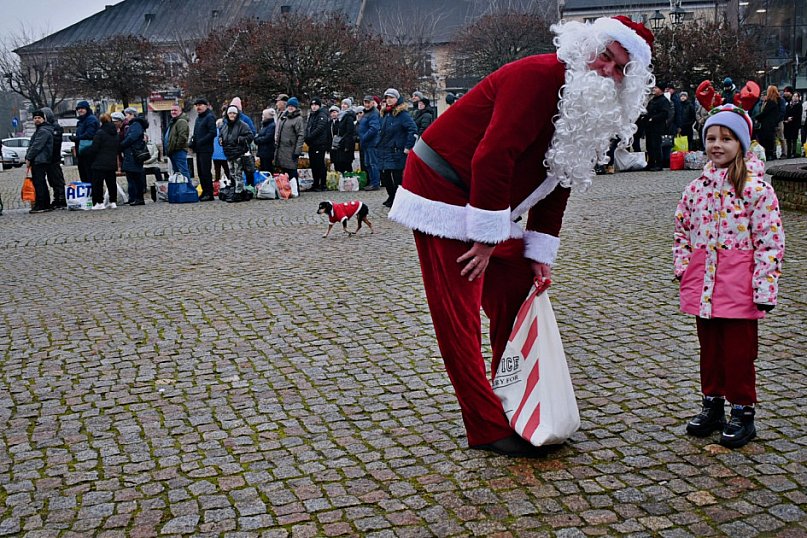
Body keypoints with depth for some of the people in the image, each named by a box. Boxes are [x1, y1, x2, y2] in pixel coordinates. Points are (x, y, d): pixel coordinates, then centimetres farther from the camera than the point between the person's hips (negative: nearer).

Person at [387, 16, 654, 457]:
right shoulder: (541, 76, -23)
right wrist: (485, 238, -25)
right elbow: (493, 156, -29)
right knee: (459, 315, -6)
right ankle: (488, 429, -1)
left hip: (490, 200, 10)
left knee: (517, 294, 12)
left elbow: (558, 182, 11)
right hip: (442, 193, -10)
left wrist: (540, 251, 6)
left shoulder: (595, 112, 7)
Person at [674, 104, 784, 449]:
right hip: (703, 286, 5)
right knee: (709, 349, 16)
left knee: (739, 352, 4)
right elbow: (682, 232, 16)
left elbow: (770, 241, -12)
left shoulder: (756, 188, -10)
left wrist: (764, 287, -16)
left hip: (738, 289, -5)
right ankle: (712, 405, 30)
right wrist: (683, 268, 4)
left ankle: (742, 412, 18)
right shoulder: (696, 188, 7)